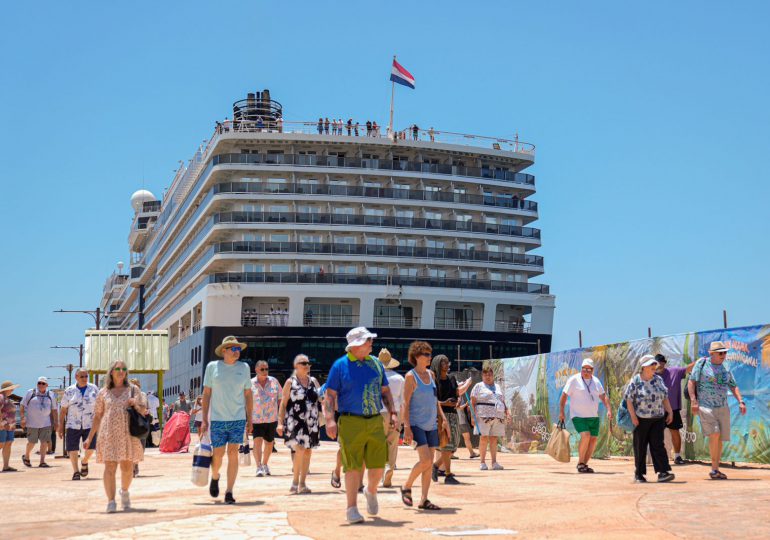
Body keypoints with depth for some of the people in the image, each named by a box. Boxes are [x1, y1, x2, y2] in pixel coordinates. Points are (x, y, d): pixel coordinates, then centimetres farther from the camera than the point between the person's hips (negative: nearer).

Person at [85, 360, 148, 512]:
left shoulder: (133, 390, 10)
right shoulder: (103, 392, 10)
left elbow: (143, 411, 9)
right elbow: (97, 416, 12)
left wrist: (135, 405, -12)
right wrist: (90, 438, 9)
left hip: (128, 434, 1)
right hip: (109, 434, -1)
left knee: (127, 467, 4)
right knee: (110, 468, -10)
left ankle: (124, 492, 32)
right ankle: (111, 502, -6)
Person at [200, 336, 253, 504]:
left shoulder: (244, 367, 5)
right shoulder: (212, 367, 1)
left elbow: (248, 394, 10)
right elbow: (206, 393, 3)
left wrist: (250, 418, 7)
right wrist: (204, 419, 0)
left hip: (238, 418, 1)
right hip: (217, 419, -1)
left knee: (233, 453, -4)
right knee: (218, 454, 3)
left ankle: (229, 492, 1)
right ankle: (215, 477, 35)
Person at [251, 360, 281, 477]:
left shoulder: (274, 381, 2)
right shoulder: (250, 384, -4)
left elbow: (280, 399, 10)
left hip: (272, 419, 3)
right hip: (256, 419, -3)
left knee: (269, 443, 13)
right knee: (257, 441, -17)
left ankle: (264, 464, 34)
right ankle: (259, 467, -17)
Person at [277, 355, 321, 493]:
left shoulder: (313, 381, 12)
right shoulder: (290, 382, 0)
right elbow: (283, 403, -1)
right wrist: (280, 422, -8)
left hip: (311, 422, 5)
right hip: (295, 421, -5)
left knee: (308, 452, 6)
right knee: (300, 449, -17)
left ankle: (302, 483, 15)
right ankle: (295, 482, -4)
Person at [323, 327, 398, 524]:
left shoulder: (376, 363, 12)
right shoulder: (340, 365, -2)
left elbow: (385, 391, 18)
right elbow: (330, 395, -4)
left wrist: (392, 412, 7)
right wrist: (330, 419, -15)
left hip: (376, 421, 4)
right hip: (351, 422, -4)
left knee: (378, 465, 4)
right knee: (353, 466, -3)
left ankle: (371, 492, 34)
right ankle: (352, 508, 7)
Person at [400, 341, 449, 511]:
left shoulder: (431, 374, 12)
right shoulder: (411, 376, -8)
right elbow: (406, 403, -11)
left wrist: (443, 418, 11)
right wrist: (407, 427, -16)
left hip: (432, 425, 7)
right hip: (417, 424, -7)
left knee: (429, 463, 4)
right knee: (425, 460, -16)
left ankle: (423, 500, 9)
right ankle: (406, 487, 6)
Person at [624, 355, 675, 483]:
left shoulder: (658, 380, 10)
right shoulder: (635, 381, -6)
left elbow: (665, 397, 16)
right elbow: (629, 400, -7)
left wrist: (670, 411, 9)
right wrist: (633, 416, -13)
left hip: (657, 419, 4)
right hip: (641, 419, -4)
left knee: (657, 445, -3)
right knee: (640, 446, 4)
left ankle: (662, 472, -8)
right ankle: (639, 474, 13)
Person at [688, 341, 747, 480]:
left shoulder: (725, 369, 13)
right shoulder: (702, 364, -2)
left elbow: (733, 387, 17)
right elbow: (691, 382, -5)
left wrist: (741, 401, 2)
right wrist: (693, 400, -15)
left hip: (723, 408, 5)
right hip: (705, 406, -5)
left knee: (720, 438, 4)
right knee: (714, 435, -19)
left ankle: (716, 470, 13)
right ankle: (714, 469, -9)